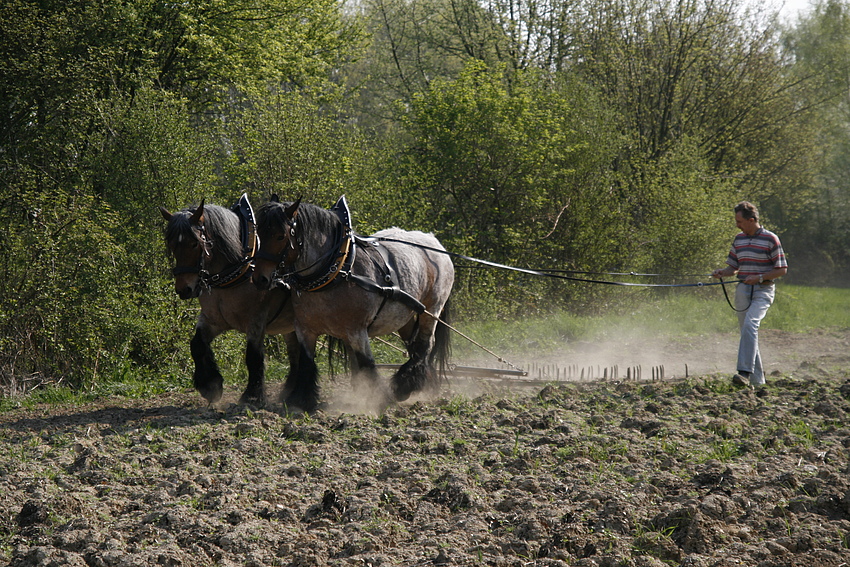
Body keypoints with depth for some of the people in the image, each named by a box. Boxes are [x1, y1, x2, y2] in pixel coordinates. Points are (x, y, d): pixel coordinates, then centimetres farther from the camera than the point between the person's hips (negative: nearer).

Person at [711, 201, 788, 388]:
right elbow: (733, 267, 19)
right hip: (742, 290, 7)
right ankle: (757, 380, 14)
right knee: (747, 331, 6)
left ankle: (745, 372, -33)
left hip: (763, 290, -7)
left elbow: (782, 269, -4)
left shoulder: (770, 239, -5)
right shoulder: (739, 239, 13)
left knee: (750, 325, -26)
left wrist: (760, 277, -16)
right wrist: (722, 272, -3)